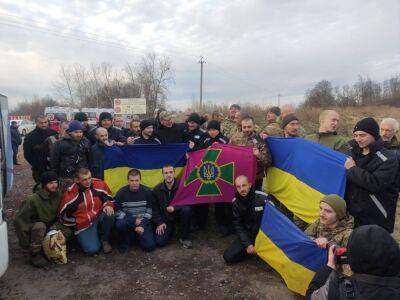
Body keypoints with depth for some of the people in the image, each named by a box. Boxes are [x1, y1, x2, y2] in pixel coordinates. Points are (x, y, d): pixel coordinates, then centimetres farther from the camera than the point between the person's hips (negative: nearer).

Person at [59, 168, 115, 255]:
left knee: (109, 214, -31)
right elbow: (64, 215, -5)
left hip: (99, 217, 3)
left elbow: (109, 198, 6)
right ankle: (83, 238, 17)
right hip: (83, 225, -3)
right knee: (92, 250, -20)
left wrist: (108, 205, -14)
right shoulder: (70, 193, -17)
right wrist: (76, 223, -3)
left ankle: (104, 240, -3)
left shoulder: (99, 184, -10)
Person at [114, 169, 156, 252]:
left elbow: (149, 211, -1)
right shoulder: (121, 193, -9)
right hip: (127, 221, 0)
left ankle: (138, 235, 15)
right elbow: (118, 212, -9)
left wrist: (142, 225, -13)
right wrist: (133, 221, -19)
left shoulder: (147, 192, -6)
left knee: (150, 246, -18)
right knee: (119, 224, -35)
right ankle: (126, 240, -1)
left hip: (143, 222, 0)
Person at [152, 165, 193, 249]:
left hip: (178, 215, -1)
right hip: (165, 219, 1)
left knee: (186, 209, -34)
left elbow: (188, 203, -16)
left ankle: (184, 237, -14)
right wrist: (159, 223, -7)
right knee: (159, 242, -18)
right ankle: (171, 230, 17)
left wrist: (174, 208, -29)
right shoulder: (157, 190, -5)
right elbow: (154, 209, 2)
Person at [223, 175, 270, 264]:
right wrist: (247, 244, -13)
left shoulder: (262, 198, -23)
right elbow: (238, 225, -2)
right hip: (247, 235, 3)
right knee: (228, 256, -8)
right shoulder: (235, 203, -9)